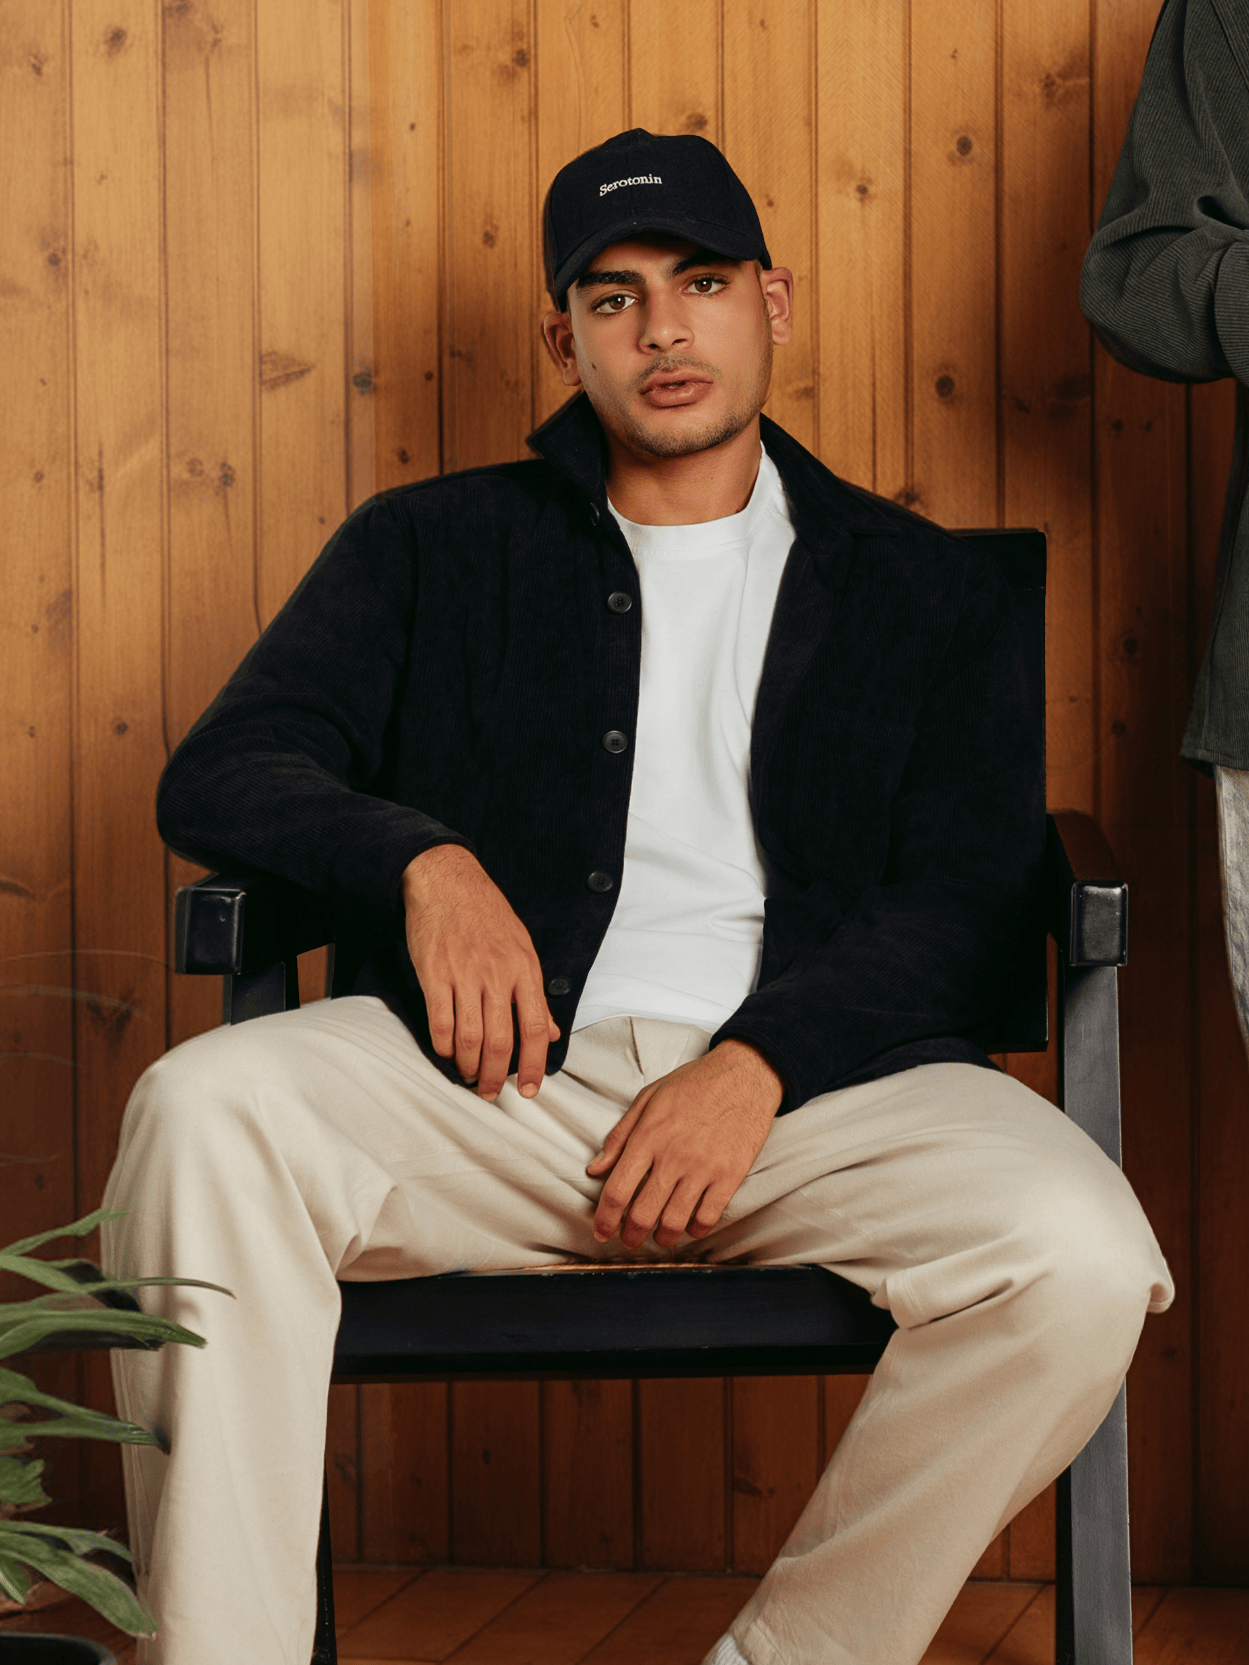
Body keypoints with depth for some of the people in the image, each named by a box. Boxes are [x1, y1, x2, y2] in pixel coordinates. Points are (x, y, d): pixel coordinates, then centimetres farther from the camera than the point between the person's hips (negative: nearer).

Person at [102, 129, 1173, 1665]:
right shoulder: (431, 548, 22)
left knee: (1078, 1253, -30)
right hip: (493, 1076, 0)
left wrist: (758, 1067, -11)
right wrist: (422, 861, -11)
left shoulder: (924, 589, 19)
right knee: (201, 1116, -30)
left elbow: (965, 903, 7)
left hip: (808, 1072, 0)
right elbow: (223, 775, 11)